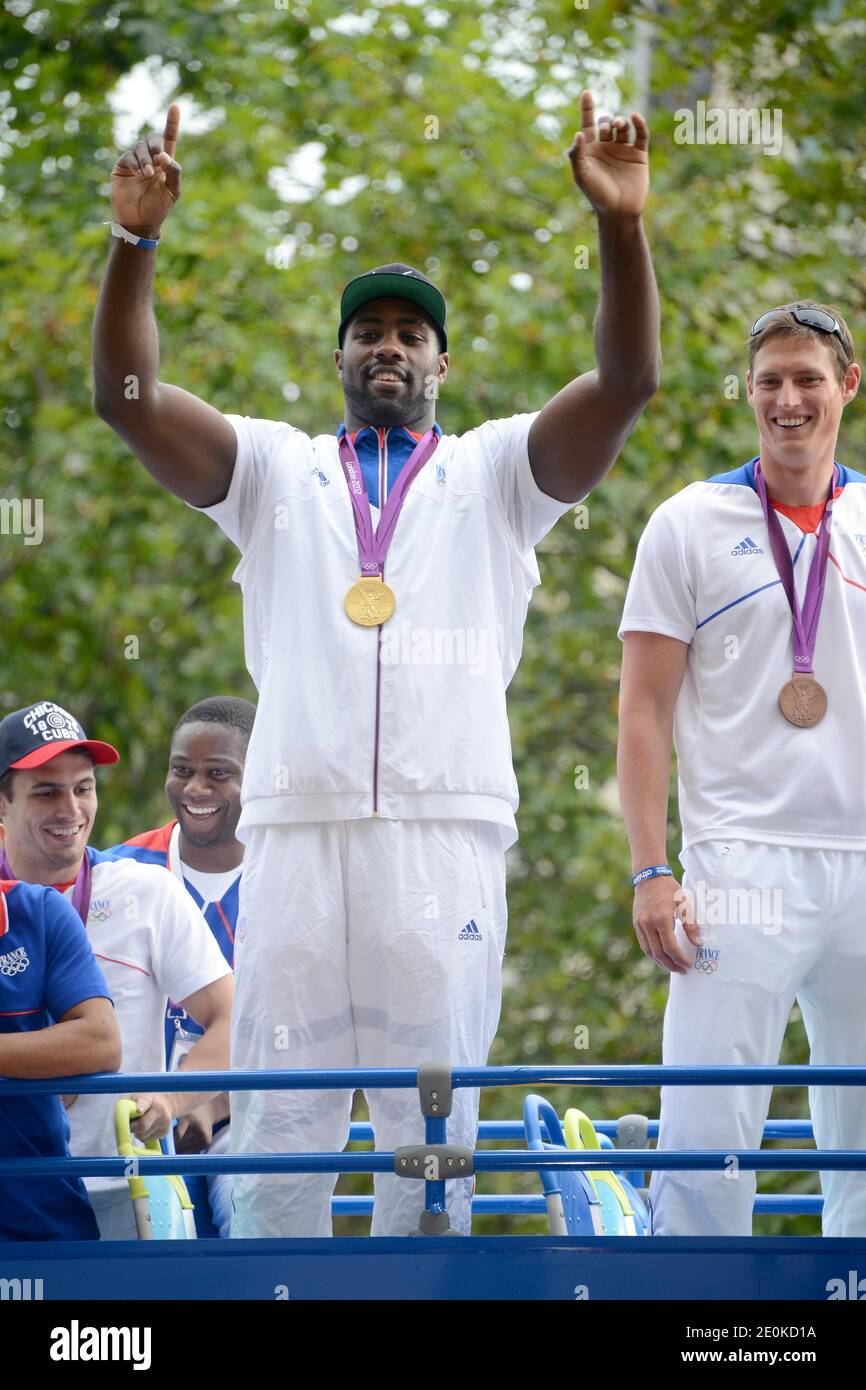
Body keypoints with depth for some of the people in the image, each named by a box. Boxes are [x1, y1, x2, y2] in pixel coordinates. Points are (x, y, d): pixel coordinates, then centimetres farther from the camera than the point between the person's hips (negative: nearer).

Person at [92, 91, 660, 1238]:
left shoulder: (496, 471, 16)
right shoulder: (274, 469, 19)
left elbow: (627, 382, 1)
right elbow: (127, 396, 6)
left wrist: (622, 229, -13)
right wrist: (135, 243, -7)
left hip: (446, 829, -1)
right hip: (297, 827, 1)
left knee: (434, 1111, -3)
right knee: (280, 1110, -3)